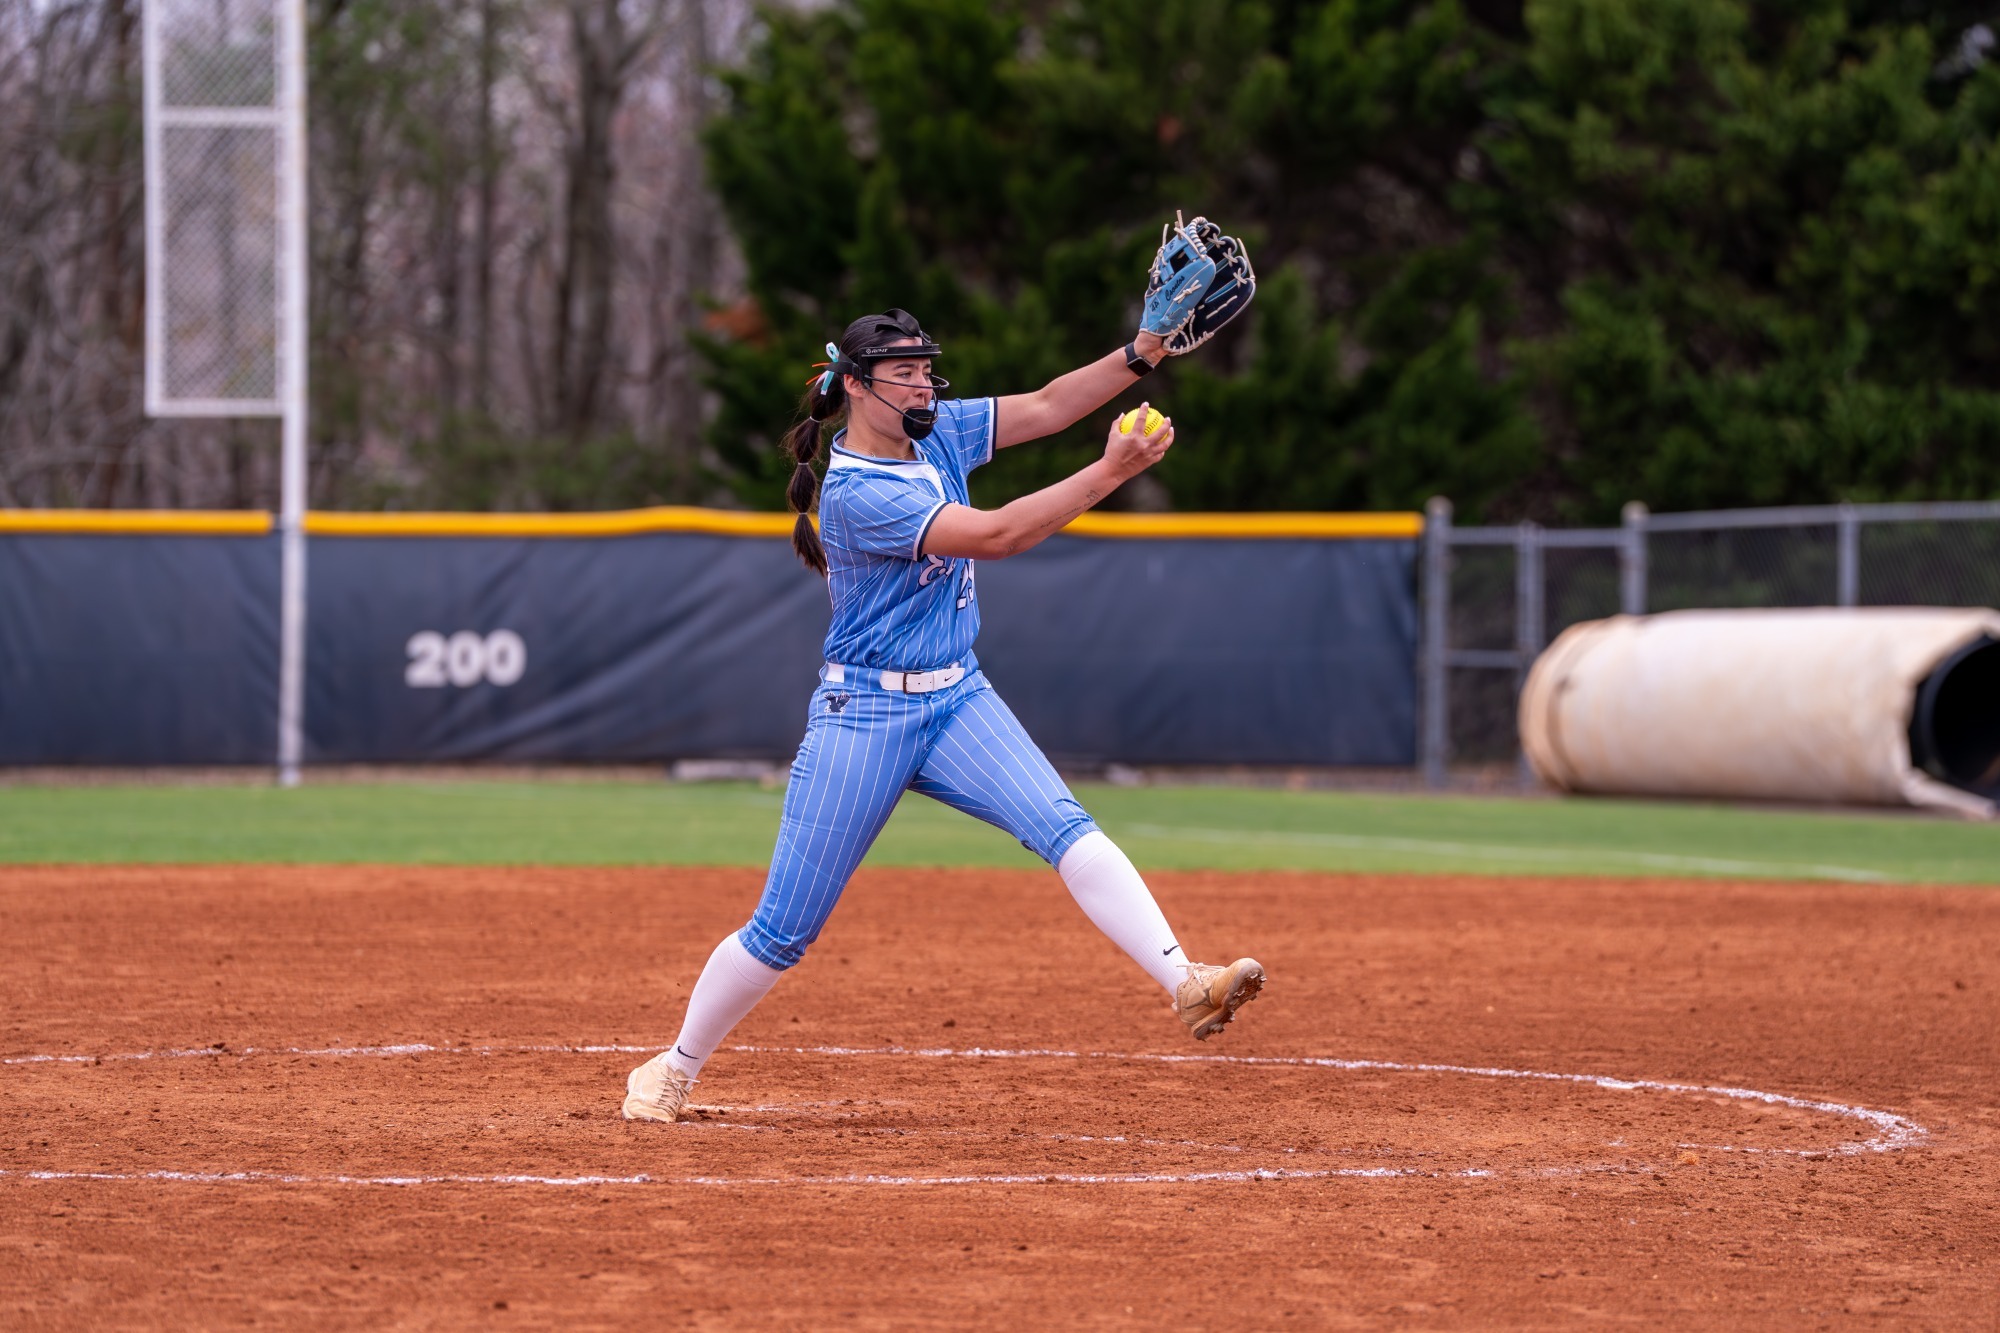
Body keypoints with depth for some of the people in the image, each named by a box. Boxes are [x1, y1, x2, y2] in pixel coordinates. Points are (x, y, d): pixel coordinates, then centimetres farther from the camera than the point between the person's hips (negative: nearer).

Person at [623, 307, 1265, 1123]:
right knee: (783, 931, -1)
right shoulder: (854, 495, -21)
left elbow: (1044, 409, 3)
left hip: (956, 702, 6)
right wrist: (1110, 472, -33)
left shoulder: (936, 434, 3)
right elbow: (994, 536, -29)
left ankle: (1185, 985, -33)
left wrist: (1141, 354, -13)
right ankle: (673, 1071, 17)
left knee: (1065, 829, -19)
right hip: (864, 715, -6)